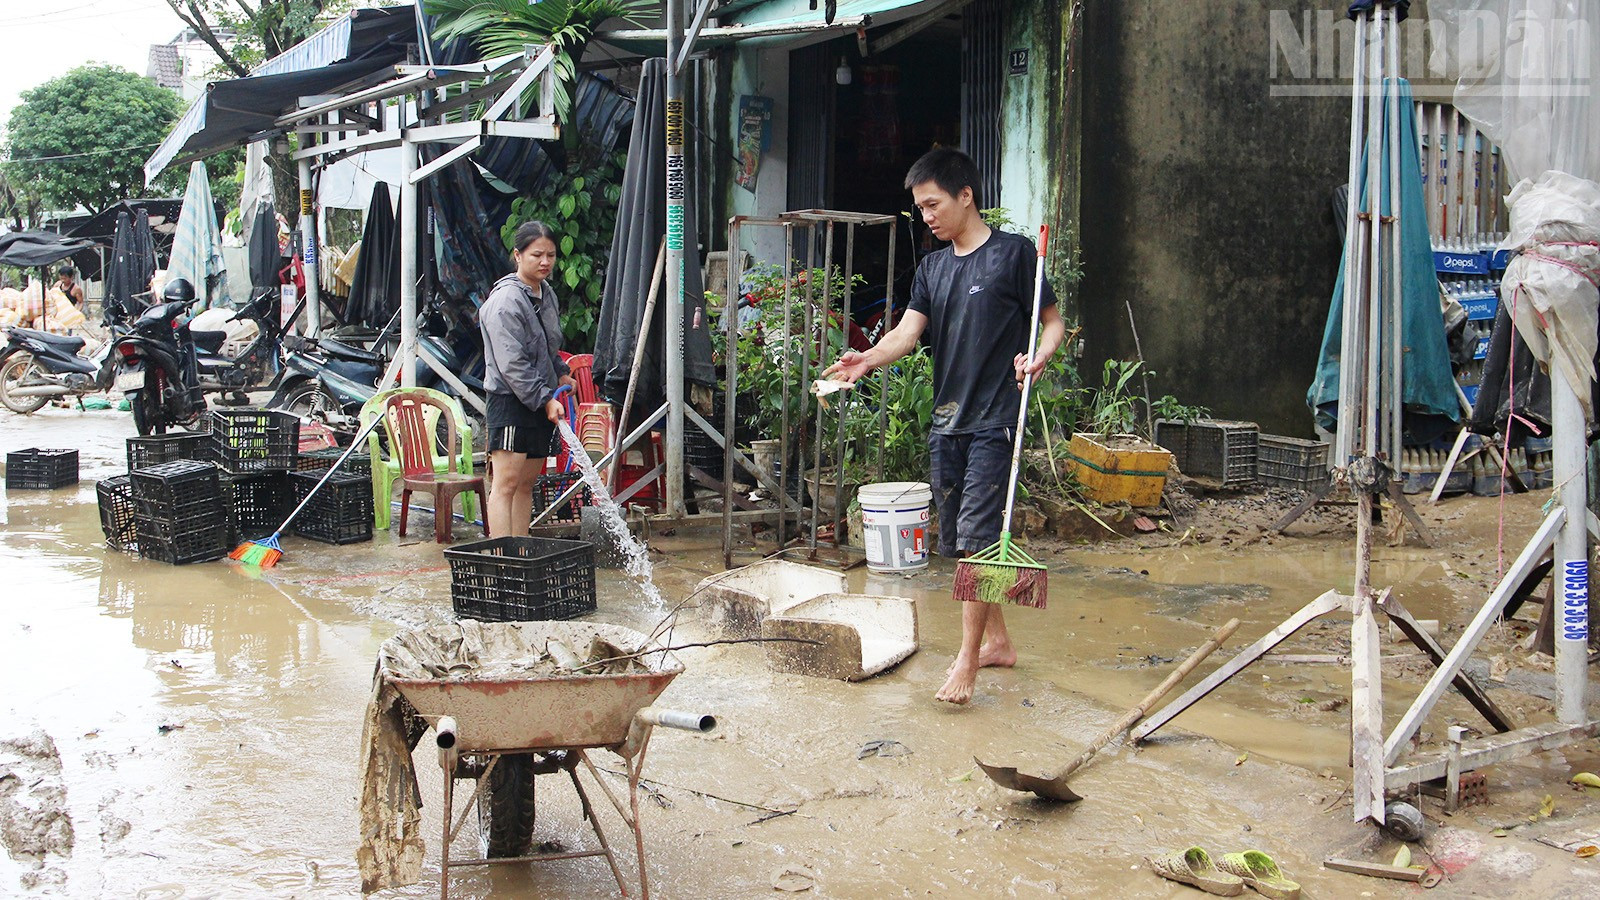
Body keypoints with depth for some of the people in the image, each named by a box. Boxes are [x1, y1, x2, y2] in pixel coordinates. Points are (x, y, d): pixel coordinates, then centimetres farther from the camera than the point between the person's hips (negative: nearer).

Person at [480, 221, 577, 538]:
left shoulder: (547, 295, 14)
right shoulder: (506, 301, -14)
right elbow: (512, 364, -20)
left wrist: (562, 374, 17)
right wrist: (545, 400, -20)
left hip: (542, 402, 9)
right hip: (510, 401, -9)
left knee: (527, 482, 11)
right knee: (506, 482, -12)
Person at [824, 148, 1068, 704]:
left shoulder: (1013, 253, -3)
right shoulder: (932, 268, 14)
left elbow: (1053, 322, 0)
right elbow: (907, 332, 2)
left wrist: (1037, 358, -22)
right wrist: (866, 361, -18)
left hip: (993, 422, -7)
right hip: (947, 422, 7)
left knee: (975, 539, -11)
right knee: (960, 543, 11)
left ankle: (968, 660, -5)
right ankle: (998, 641, 26)